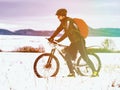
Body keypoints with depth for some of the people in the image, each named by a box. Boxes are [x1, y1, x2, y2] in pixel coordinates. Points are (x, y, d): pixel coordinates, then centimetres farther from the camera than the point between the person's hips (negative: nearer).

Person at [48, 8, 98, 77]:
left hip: (79, 41, -9)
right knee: (67, 57, 1)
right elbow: (58, 30, 12)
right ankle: (72, 73, 7)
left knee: (85, 58, -6)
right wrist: (51, 38, 3)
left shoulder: (68, 21, -19)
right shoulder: (63, 22, 10)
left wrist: (58, 40, -27)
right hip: (74, 42, 9)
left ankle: (95, 72, 4)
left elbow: (66, 33, -26)